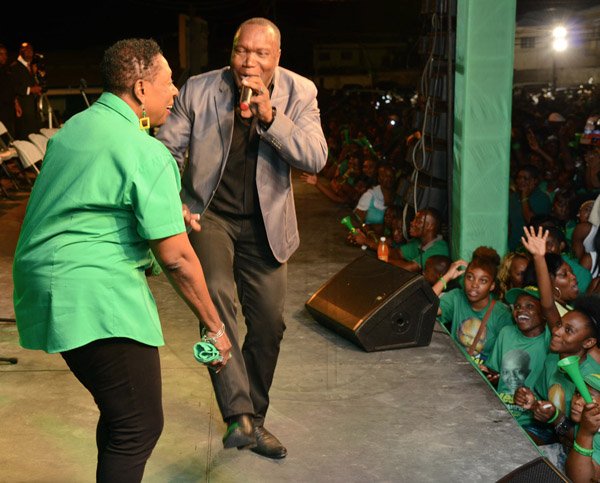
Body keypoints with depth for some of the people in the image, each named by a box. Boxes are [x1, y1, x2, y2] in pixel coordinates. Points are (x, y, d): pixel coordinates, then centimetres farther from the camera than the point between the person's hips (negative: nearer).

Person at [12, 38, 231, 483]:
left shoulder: (74, 127, 14)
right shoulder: (147, 153, -14)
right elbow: (175, 257, -16)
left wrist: (168, 209, 29)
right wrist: (214, 326, -7)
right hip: (96, 297, -10)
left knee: (120, 414, 21)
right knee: (140, 427, -5)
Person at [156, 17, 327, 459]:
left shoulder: (299, 93, -6)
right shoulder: (199, 90, -7)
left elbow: (316, 158, -16)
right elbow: (166, 150, -1)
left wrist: (270, 117, -28)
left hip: (264, 223, 2)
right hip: (209, 213, -2)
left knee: (269, 323, 5)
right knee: (216, 296, -28)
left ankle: (253, 419, 24)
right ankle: (239, 415, -29)